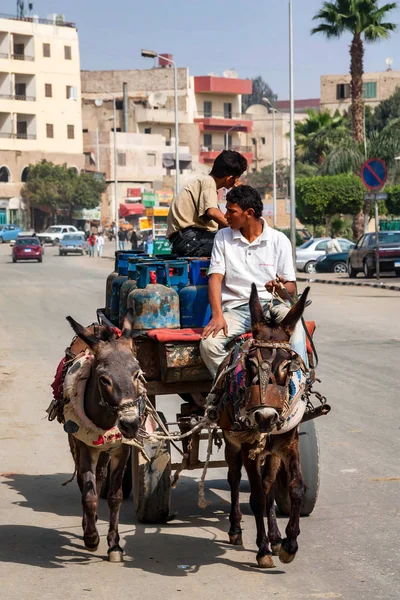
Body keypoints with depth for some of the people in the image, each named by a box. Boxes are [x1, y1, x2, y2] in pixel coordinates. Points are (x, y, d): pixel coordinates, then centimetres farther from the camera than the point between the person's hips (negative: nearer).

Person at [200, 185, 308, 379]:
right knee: (208, 343, -29)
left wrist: (280, 288, -23)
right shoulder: (223, 237, 10)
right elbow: (215, 278, 0)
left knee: (295, 326, -36)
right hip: (235, 309, 1)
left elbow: (291, 288, 4)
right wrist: (217, 316, -16)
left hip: (270, 305, -1)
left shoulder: (279, 240, 5)